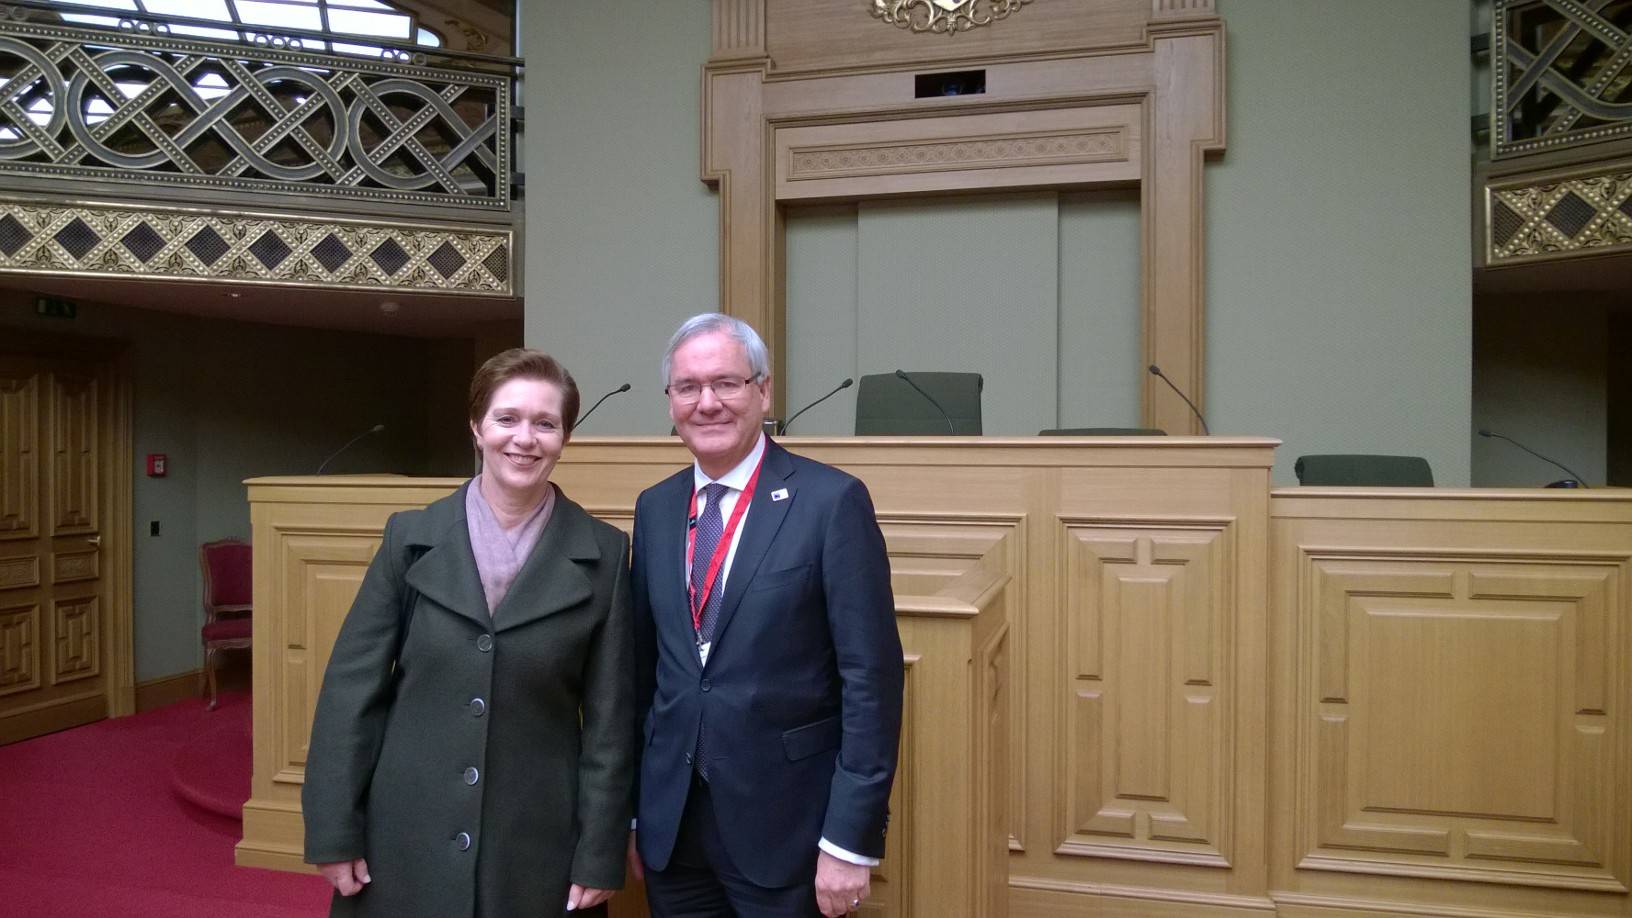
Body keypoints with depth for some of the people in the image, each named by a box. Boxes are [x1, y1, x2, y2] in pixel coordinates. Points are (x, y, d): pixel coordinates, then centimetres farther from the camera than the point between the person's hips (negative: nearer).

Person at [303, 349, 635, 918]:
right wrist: (335, 830, -2)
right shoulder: (411, 536, -1)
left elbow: (610, 717, -3)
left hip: (536, 845, -1)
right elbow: (353, 687, 0)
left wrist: (599, 853, -4)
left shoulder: (602, 554, -4)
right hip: (407, 838, 1)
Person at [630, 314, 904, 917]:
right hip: (671, 829, 5)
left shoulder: (832, 501, -11)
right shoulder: (655, 508, 5)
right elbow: (644, 666, 9)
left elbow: (871, 678, -12)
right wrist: (633, 810, 9)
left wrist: (852, 841, -14)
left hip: (786, 830, -4)